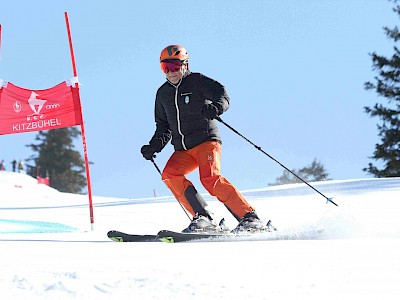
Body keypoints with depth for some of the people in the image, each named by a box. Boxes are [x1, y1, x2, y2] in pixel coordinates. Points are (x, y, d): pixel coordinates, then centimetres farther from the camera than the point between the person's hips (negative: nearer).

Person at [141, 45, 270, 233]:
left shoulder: (197, 81, 2)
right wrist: (154, 146, 11)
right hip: (183, 150, 6)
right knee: (169, 174, -22)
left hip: (206, 140, -6)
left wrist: (215, 107, -34)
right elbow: (163, 127, 27)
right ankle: (203, 218, -21)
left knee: (210, 179, -27)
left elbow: (222, 94, -12)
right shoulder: (163, 93, 18)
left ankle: (250, 218, -25)